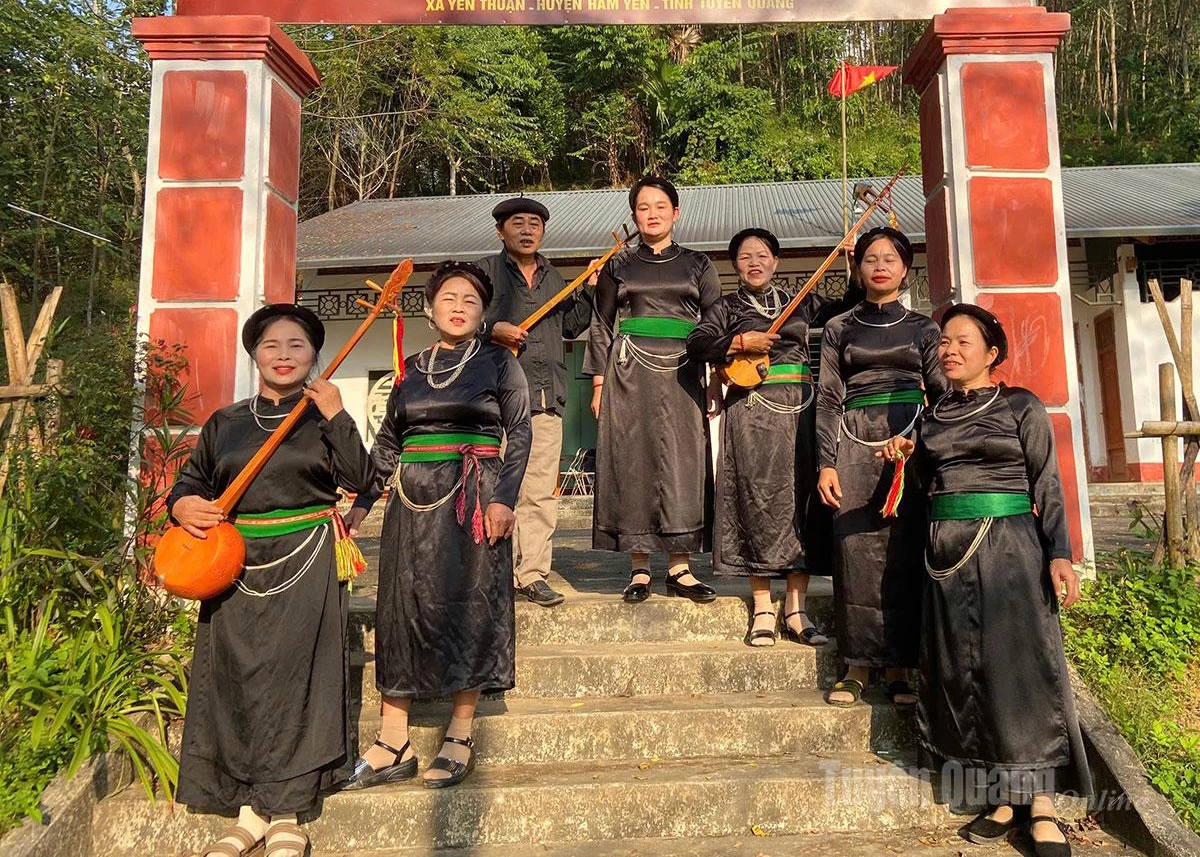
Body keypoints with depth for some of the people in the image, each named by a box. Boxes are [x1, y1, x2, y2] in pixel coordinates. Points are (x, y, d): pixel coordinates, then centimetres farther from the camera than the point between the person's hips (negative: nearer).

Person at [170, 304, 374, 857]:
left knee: (293, 675, -3)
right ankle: (249, 811, 16)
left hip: (306, 563, -3)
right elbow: (191, 480, 16)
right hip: (235, 562, 3)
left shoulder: (325, 419, 5)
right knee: (235, 677, 3)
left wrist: (337, 416, -14)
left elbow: (360, 480, -7)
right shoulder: (224, 424, 13)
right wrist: (182, 505, -6)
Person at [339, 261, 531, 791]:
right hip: (413, 496, 4)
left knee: (468, 603, -2)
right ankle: (394, 745, 10)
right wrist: (362, 501, 13)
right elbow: (388, 441, 17)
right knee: (403, 604, 2)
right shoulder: (413, 368, 15)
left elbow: (519, 433, -1)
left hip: (473, 496, -4)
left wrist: (504, 497, -12)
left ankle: (460, 737, 11)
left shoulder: (498, 362, 5)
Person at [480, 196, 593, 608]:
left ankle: (532, 573, 10)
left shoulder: (554, 278, 24)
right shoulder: (485, 270, 8)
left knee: (541, 492, 3)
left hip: (547, 397, 5)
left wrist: (589, 290, 15)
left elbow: (572, 326, 26)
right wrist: (492, 329, -14)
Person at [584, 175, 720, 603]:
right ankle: (639, 569, 6)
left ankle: (680, 568, 5)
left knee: (683, 465, -2)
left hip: (681, 374, 0)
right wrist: (598, 383, 3)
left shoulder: (696, 264, 11)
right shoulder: (618, 265, 11)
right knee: (633, 464, -1)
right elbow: (601, 327, 10)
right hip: (630, 374, 0)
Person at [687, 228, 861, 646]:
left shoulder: (800, 303, 18)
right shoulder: (726, 308, 10)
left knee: (803, 500, -1)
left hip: (800, 407, 3)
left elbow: (846, 310, 13)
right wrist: (738, 343, -14)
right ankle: (762, 610, 3)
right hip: (752, 411, -3)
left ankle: (795, 609, 6)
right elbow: (696, 344, -4)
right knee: (759, 500, -5)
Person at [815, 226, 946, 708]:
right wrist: (826, 463, -1)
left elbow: (941, 396, 11)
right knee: (856, 551, -4)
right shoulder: (840, 329, 13)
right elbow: (828, 398, 8)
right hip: (855, 446, 0)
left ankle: (899, 667, 6)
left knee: (905, 554, -3)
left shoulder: (923, 328, 14)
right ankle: (858, 665, 5)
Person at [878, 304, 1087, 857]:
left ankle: (1040, 801, 3)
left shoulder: (1021, 407, 2)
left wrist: (1059, 555, -10)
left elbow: (1047, 485, -1)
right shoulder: (932, 416, 13)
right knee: (962, 668, 3)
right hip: (948, 550, 4)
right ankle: (1002, 797, 13)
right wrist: (906, 458, 2)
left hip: (1007, 544, -4)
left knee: (1018, 659, -6)